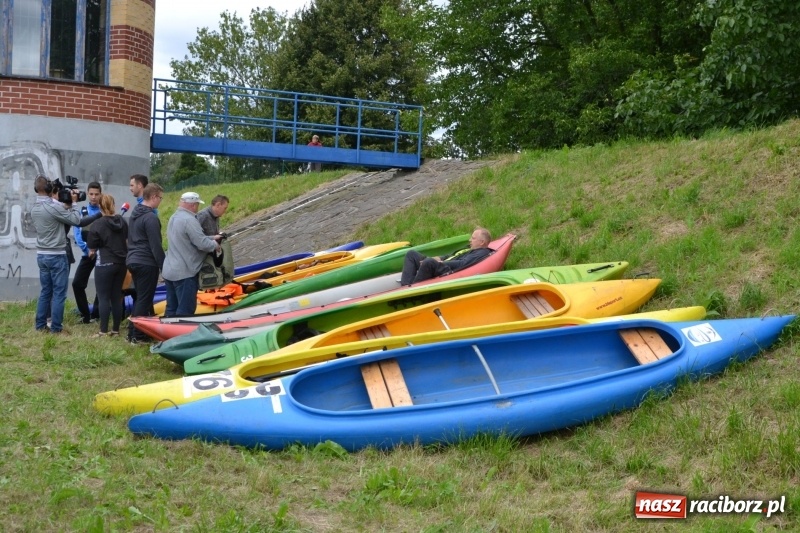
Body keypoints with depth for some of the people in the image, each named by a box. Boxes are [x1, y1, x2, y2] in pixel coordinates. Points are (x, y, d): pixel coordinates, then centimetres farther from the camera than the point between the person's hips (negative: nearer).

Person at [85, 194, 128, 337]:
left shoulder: (97, 225, -14)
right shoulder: (122, 221, 3)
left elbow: (92, 246, -8)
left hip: (105, 264, -6)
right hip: (121, 263, 6)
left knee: (103, 298, -1)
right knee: (117, 297, 11)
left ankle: (103, 331, -2)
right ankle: (115, 329, 14)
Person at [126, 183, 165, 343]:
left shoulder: (135, 214, 13)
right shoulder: (151, 217, -16)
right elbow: (156, 246, -18)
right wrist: (164, 266, -13)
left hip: (133, 261, 9)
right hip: (146, 263, -9)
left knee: (140, 298, 16)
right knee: (144, 300, -3)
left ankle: (132, 332, 19)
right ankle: (138, 336, 0)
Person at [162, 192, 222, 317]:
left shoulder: (174, 218, 13)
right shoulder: (189, 220, -19)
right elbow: (203, 244, -21)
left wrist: (211, 238, 16)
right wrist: (215, 245, -2)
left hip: (169, 271, 10)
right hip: (184, 273, -10)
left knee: (172, 309, 15)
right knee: (185, 311, -4)